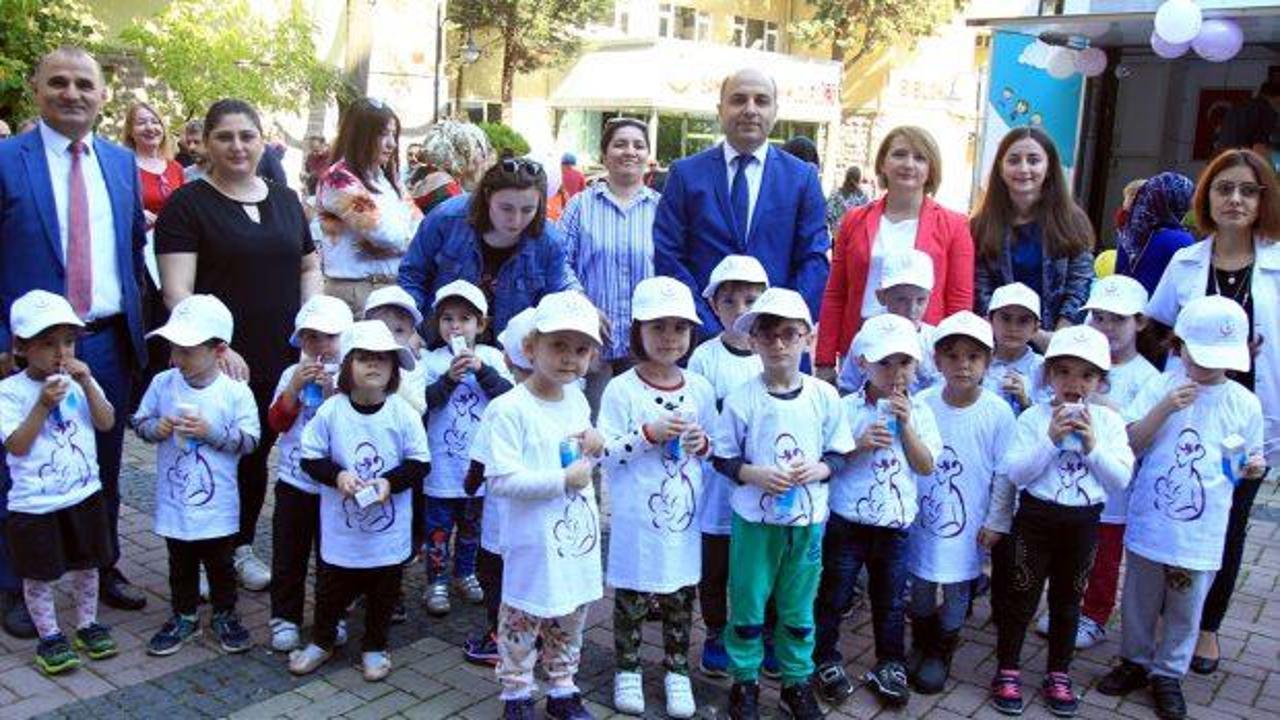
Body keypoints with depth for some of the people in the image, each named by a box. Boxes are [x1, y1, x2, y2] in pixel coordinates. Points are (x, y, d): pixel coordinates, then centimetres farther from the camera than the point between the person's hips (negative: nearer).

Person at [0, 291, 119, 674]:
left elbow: (106, 423, -8)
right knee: (39, 574, 8)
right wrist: (44, 404, -27)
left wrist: (87, 383, -19)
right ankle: (49, 638, 23)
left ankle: (87, 625, 32)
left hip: (84, 494, 4)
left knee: (86, 564, 16)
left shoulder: (80, 381, 1)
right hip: (33, 504, -4)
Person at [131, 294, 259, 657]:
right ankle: (184, 617, 34)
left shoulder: (236, 392, -13)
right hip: (174, 501, 3)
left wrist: (212, 431, -23)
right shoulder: (163, 383, -4)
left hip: (218, 504, -2)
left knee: (220, 563, 13)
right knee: (181, 564, 18)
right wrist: (155, 428, -15)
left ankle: (224, 615, 31)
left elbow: (250, 440, -13)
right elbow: (139, 421, 6)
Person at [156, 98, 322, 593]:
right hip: (217, 362, -4)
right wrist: (215, 348, -22)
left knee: (257, 454, 14)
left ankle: (241, 547, 30)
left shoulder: (285, 199, 12)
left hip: (280, 358, 5)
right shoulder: (187, 204, -4)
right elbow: (177, 291, -12)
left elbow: (309, 265, 18)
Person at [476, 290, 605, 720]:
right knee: (522, 619, 9)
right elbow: (501, 479, -24)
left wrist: (595, 447, -1)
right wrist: (563, 480, -23)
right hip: (534, 539, -7)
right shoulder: (509, 409, -19)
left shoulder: (578, 401, 6)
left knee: (571, 619, 19)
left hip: (578, 534, 7)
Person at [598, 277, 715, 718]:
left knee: (681, 595, 13)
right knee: (631, 595, 9)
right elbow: (604, 455, -13)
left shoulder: (700, 389, 3)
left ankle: (676, 671, 30)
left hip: (684, 515, 4)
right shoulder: (622, 390, -10)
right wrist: (648, 433, -22)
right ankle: (627, 669, 28)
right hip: (636, 516, -3)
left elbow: (714, 450, 14)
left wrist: (702, 445, -8)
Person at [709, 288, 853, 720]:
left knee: (799, 610, 15)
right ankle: (745, 680, 28)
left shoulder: (824, 396, -4)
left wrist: (819, 469, -14)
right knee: (748, 606, 9)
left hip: (808, 520, 2)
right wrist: (754, 474, -20)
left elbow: (839, 454, 5)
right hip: (754, 519, -2)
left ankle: (797, 681, 33)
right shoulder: (741, 399, -10)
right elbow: (723, 458, -4)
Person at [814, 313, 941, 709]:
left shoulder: (918, 412, 0)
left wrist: (905, 424, -15)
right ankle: (826, 661, 26)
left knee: (890, 601, 15)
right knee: (834, 597, 10)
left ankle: (890, 666, 31)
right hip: (847, 521, -2)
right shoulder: (846, 408, -8)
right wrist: (860, 445, -22)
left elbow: (926, 467, -6)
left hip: (895, 523, 2)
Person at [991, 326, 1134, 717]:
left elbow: (1121, 480, -5)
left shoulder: (1108, 420, 0)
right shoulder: (1033, 417, -8)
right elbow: (1016, 473, -14)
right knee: (1021, 596, 6)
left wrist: (1092, 445, -17)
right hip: (1036, 516, -2)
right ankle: (1007, 670, 21)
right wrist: (1051, 440, -22)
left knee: (1068, 598, 16)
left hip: (1083, 521, 2)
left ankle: (1058, 673, 31)